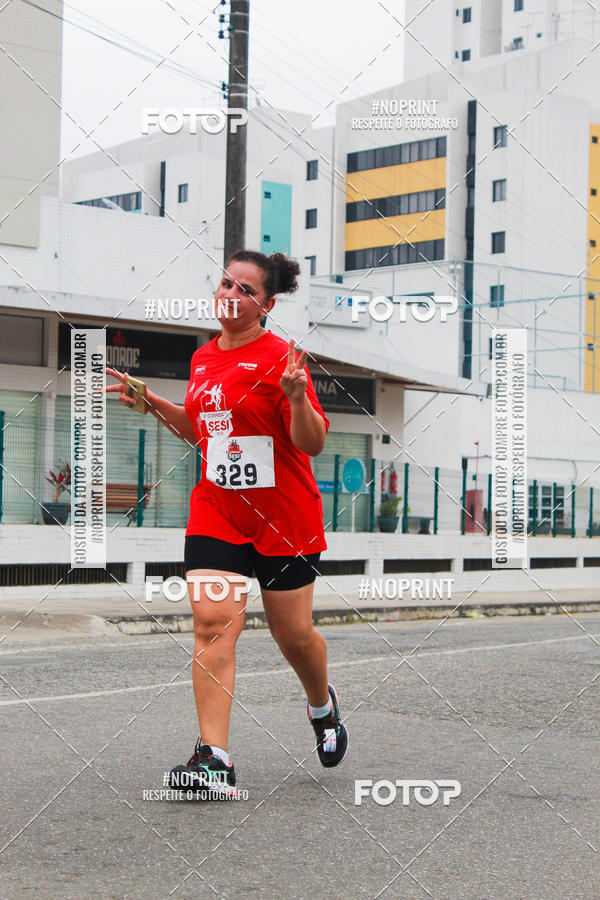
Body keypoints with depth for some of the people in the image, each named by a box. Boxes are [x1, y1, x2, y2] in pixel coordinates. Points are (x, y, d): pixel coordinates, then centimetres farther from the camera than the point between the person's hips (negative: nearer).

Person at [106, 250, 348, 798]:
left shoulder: (279, 357, -10)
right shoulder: (203, 359, 9)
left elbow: (313, 444, -14)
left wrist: (297, 398, -31)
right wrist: (153, 403, 12)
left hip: (285, 520, -4)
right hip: (215, 514, 4)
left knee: (293, 634, 8)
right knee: (213, 622, -13)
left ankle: (323, 706, 41)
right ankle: (214, 759, -15)